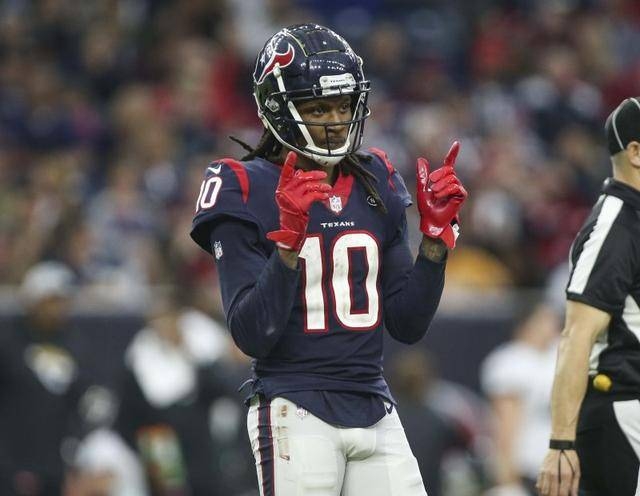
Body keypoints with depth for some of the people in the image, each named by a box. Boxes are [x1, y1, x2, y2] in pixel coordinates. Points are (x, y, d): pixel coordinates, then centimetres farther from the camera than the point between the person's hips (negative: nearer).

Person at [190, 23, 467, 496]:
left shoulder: (377, 185, 11)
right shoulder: (247, 191, -5)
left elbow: (408, 325, 11)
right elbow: (252, 334, -13)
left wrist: (436, 235, 0)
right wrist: (290, 238, -22)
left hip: (376, 415, 5)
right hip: (295, 414, -5)